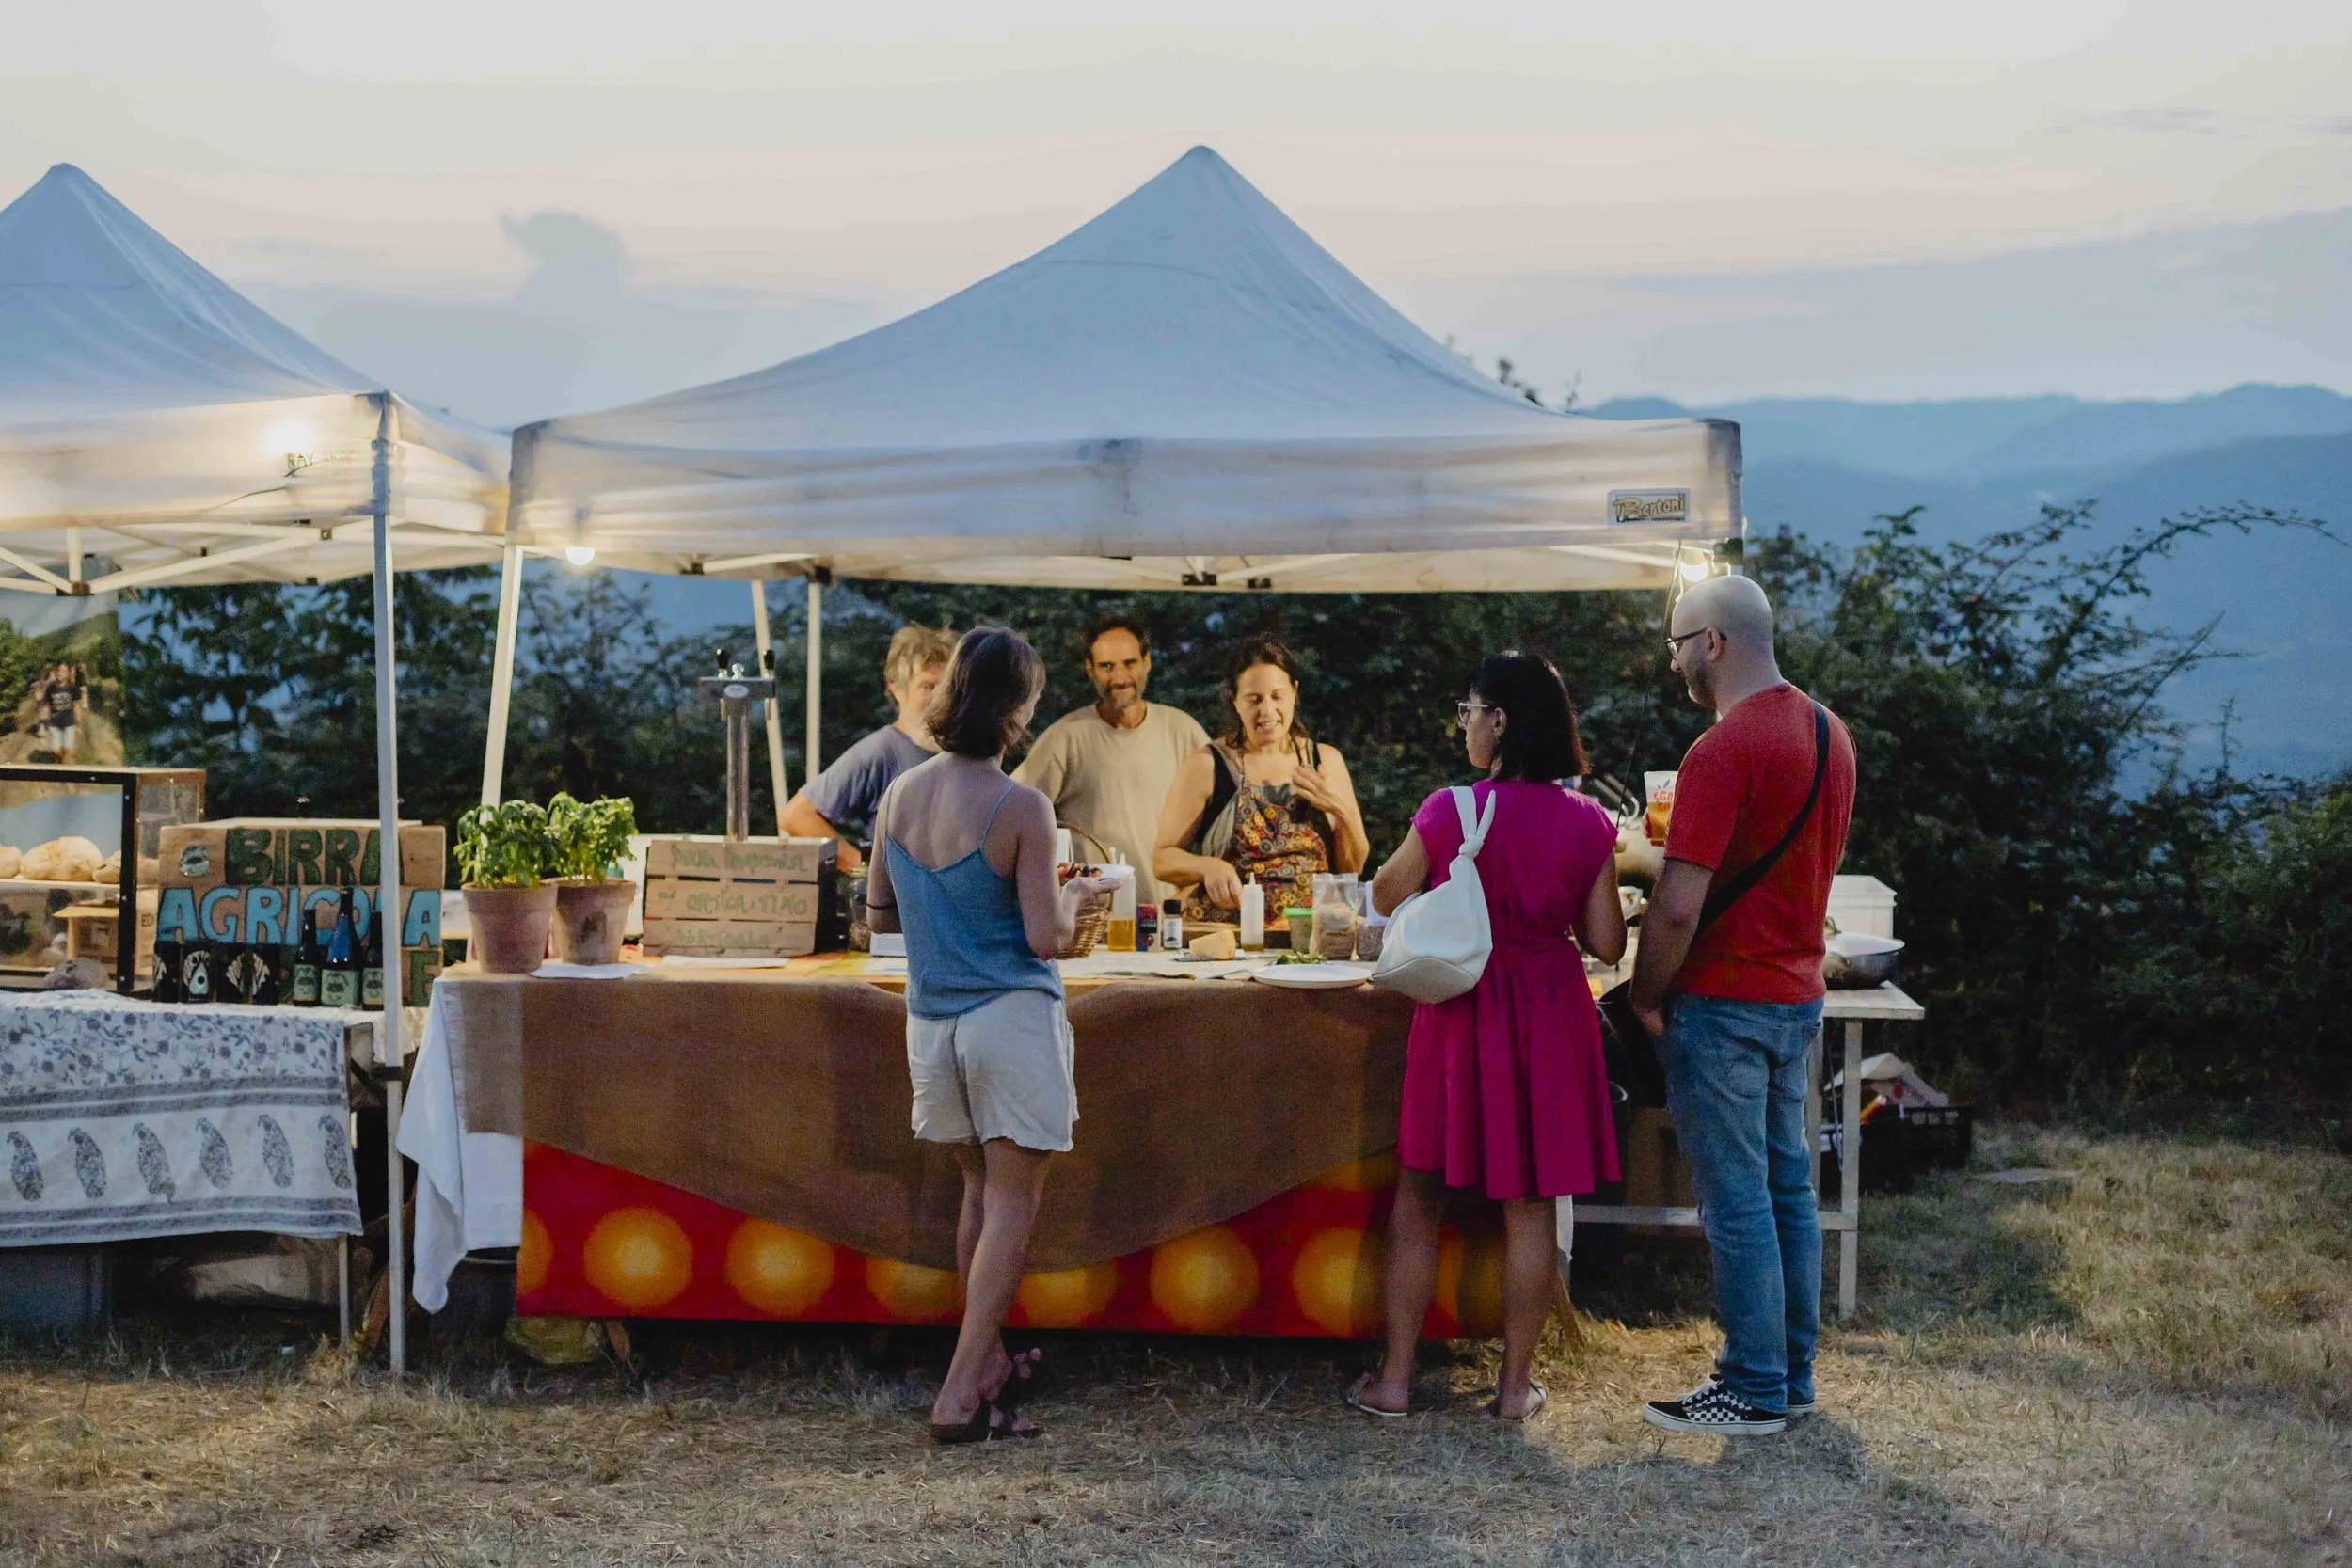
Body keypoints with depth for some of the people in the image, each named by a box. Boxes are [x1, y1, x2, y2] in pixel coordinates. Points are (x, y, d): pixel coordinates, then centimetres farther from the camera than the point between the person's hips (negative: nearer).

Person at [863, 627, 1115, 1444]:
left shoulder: (901, 794, 2)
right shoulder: (1021, 808, -15)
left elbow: (880, 912, 10)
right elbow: (1046, 937, -15)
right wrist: (1077, 895, 5)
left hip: (931, 1019, 6)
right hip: (1009, 1017, -6)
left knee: (980, 1190, 18)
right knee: (1013, 1200, 1)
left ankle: (990, 1362, 27)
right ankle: (962, 1392, -3)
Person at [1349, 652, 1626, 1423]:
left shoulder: (1449, 812, -12)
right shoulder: (1588, 823, -5)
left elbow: (1386, 897, 4)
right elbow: (1607, 945, -2)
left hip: (1461, 1012, -2)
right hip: (1550, 1018, 2)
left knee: (1419, 1197, 10)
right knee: (1528, 1207, 10)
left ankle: (1394, 1378, 14)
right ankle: (1515, 1383, 17)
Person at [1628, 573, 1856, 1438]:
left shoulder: (1724, 750, -20)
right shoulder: (1830, 732, 8)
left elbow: (1678, 907, -22)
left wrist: (1646, 1000, -9)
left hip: (1725, 1000, -9)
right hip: (1798, 991, 9)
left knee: (1736, 1200, -1)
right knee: (1787, 1187, 14)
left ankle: (1754, 1392, 7)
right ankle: (1790, 1372, 23)